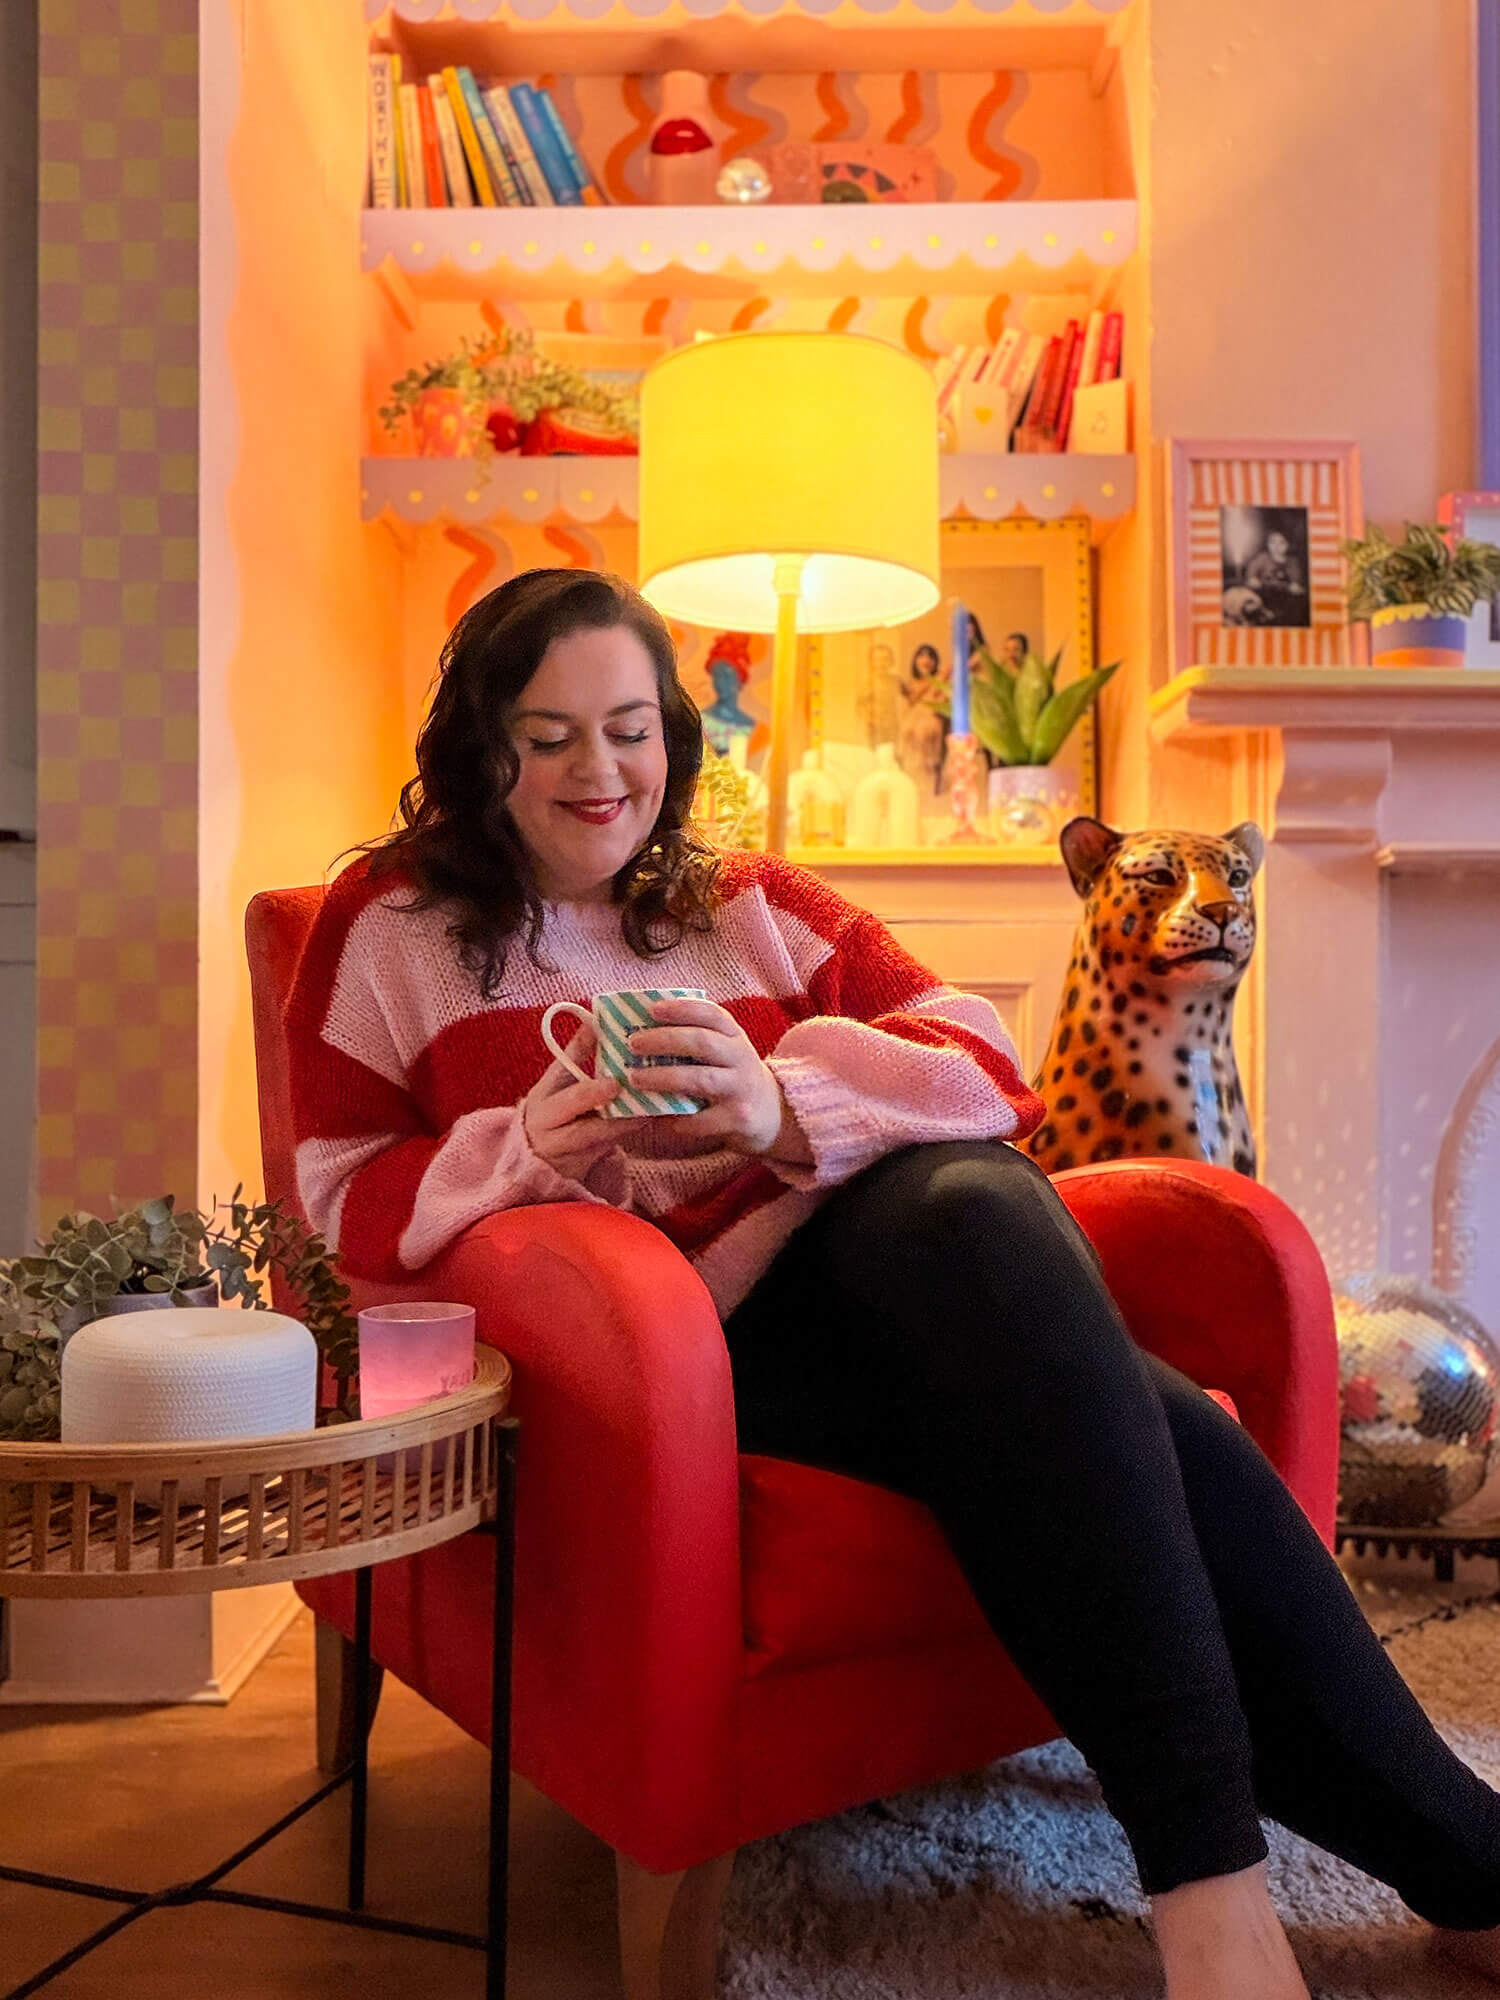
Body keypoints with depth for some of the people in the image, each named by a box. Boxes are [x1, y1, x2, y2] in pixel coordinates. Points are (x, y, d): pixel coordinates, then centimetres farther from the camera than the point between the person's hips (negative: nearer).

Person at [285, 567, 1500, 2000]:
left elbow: (988, 1069, 8)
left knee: (968, 1200, -35)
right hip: (670, 1339, -3)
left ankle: (1210, 1878, -29)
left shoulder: (754, 902, 21)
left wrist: (788, 1105, -13)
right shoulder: (389, 924, 15)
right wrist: (529, 1151, -13)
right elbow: (349, 1199, 8)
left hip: (874, 1246, 3)